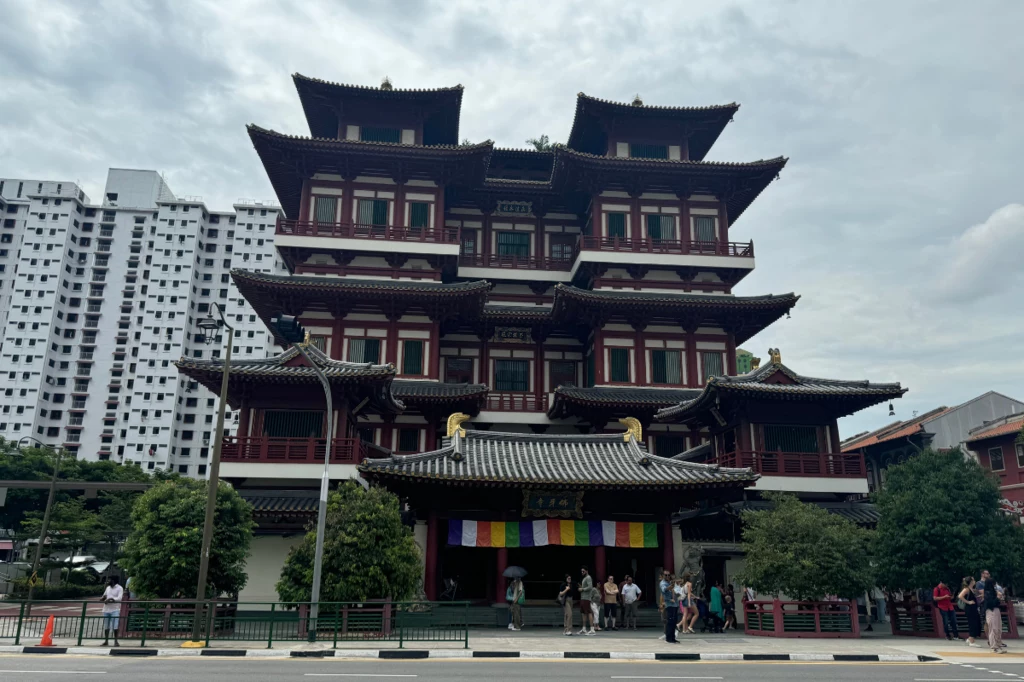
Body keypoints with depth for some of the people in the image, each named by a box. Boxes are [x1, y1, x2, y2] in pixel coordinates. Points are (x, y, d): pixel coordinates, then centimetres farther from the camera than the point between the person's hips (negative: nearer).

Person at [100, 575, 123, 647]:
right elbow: (103, 597, 21)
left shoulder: (119, 588, -3)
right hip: (106, 609, 6)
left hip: (115, 609, -6)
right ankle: (106, 641, 15)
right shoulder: (108, 588, 16)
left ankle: (116, 641, -1)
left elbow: (119, 598, -14)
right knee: (106, 626, 7)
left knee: (115, 626, -7)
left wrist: (110, 599, -25)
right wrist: (102, 598, -2)